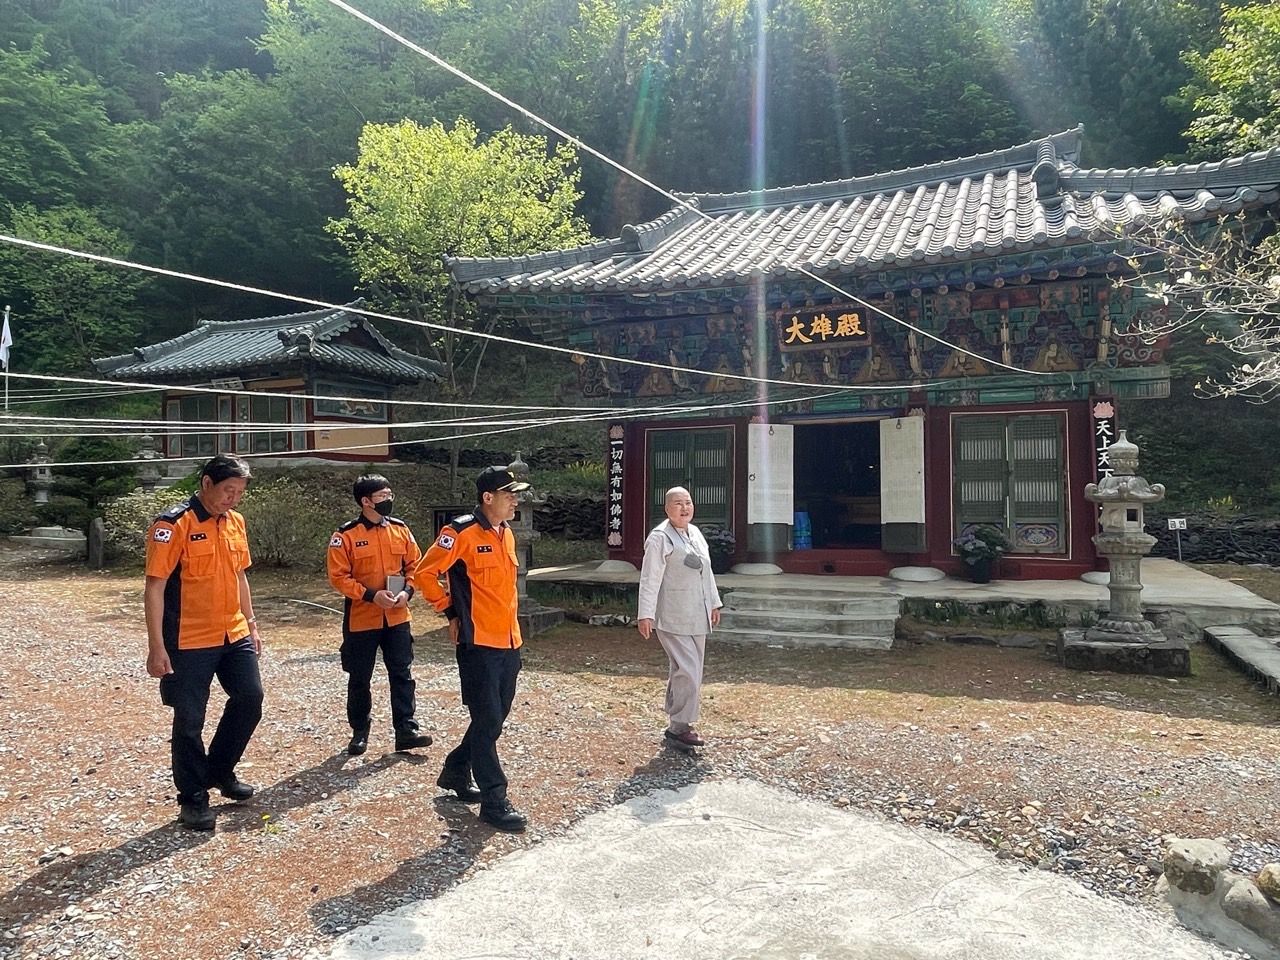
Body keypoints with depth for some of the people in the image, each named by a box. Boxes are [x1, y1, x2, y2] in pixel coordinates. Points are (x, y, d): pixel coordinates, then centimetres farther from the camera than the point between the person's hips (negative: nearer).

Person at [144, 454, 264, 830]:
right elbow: (154, 588, -15)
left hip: (234, 635, 7)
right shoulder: (173, 525, -14)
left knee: (250, 699, 9)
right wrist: (156, 647, -18)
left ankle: (219, 771, 31)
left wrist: (251, 624, 16)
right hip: (190, 642, -7)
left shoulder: (235, 522, 7)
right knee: (189, 721, 4)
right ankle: (193, 799, 20)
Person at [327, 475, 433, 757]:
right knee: (359, 679, 9)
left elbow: (414, 564, 9)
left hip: (397, 617, 3)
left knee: (401, 675, 4)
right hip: (361, 619, -3)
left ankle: (406, 731, 11)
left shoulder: (400, 529, 3)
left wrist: (407, 591, -8)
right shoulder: (346, 535, -10)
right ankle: (359, 732, 25)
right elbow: (338, 576, -11)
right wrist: (371, 595, -19)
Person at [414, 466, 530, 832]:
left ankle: (456, 771, 36)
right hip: (478, 643, -8)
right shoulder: (462, 532, -14)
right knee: (487, 721, -1)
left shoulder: (506, 533, 11)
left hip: (509, 642, 8)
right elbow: (425, 573, -12)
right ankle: (494, 801, 8)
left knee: (495, 718, 16)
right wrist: (451, 611, -6)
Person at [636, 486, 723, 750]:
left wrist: (714, 603, 21)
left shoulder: (695, 533, 13)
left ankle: (678, 724, 24)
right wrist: (645, 615, -18)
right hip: (673, 618, -8)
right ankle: (679, 726, 1)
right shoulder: (659, 538, -12)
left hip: (697, 616, 8)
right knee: (687, 671, -11)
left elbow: (706, 571, 21)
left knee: (685, 671, 13)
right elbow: (650, 579, -15)